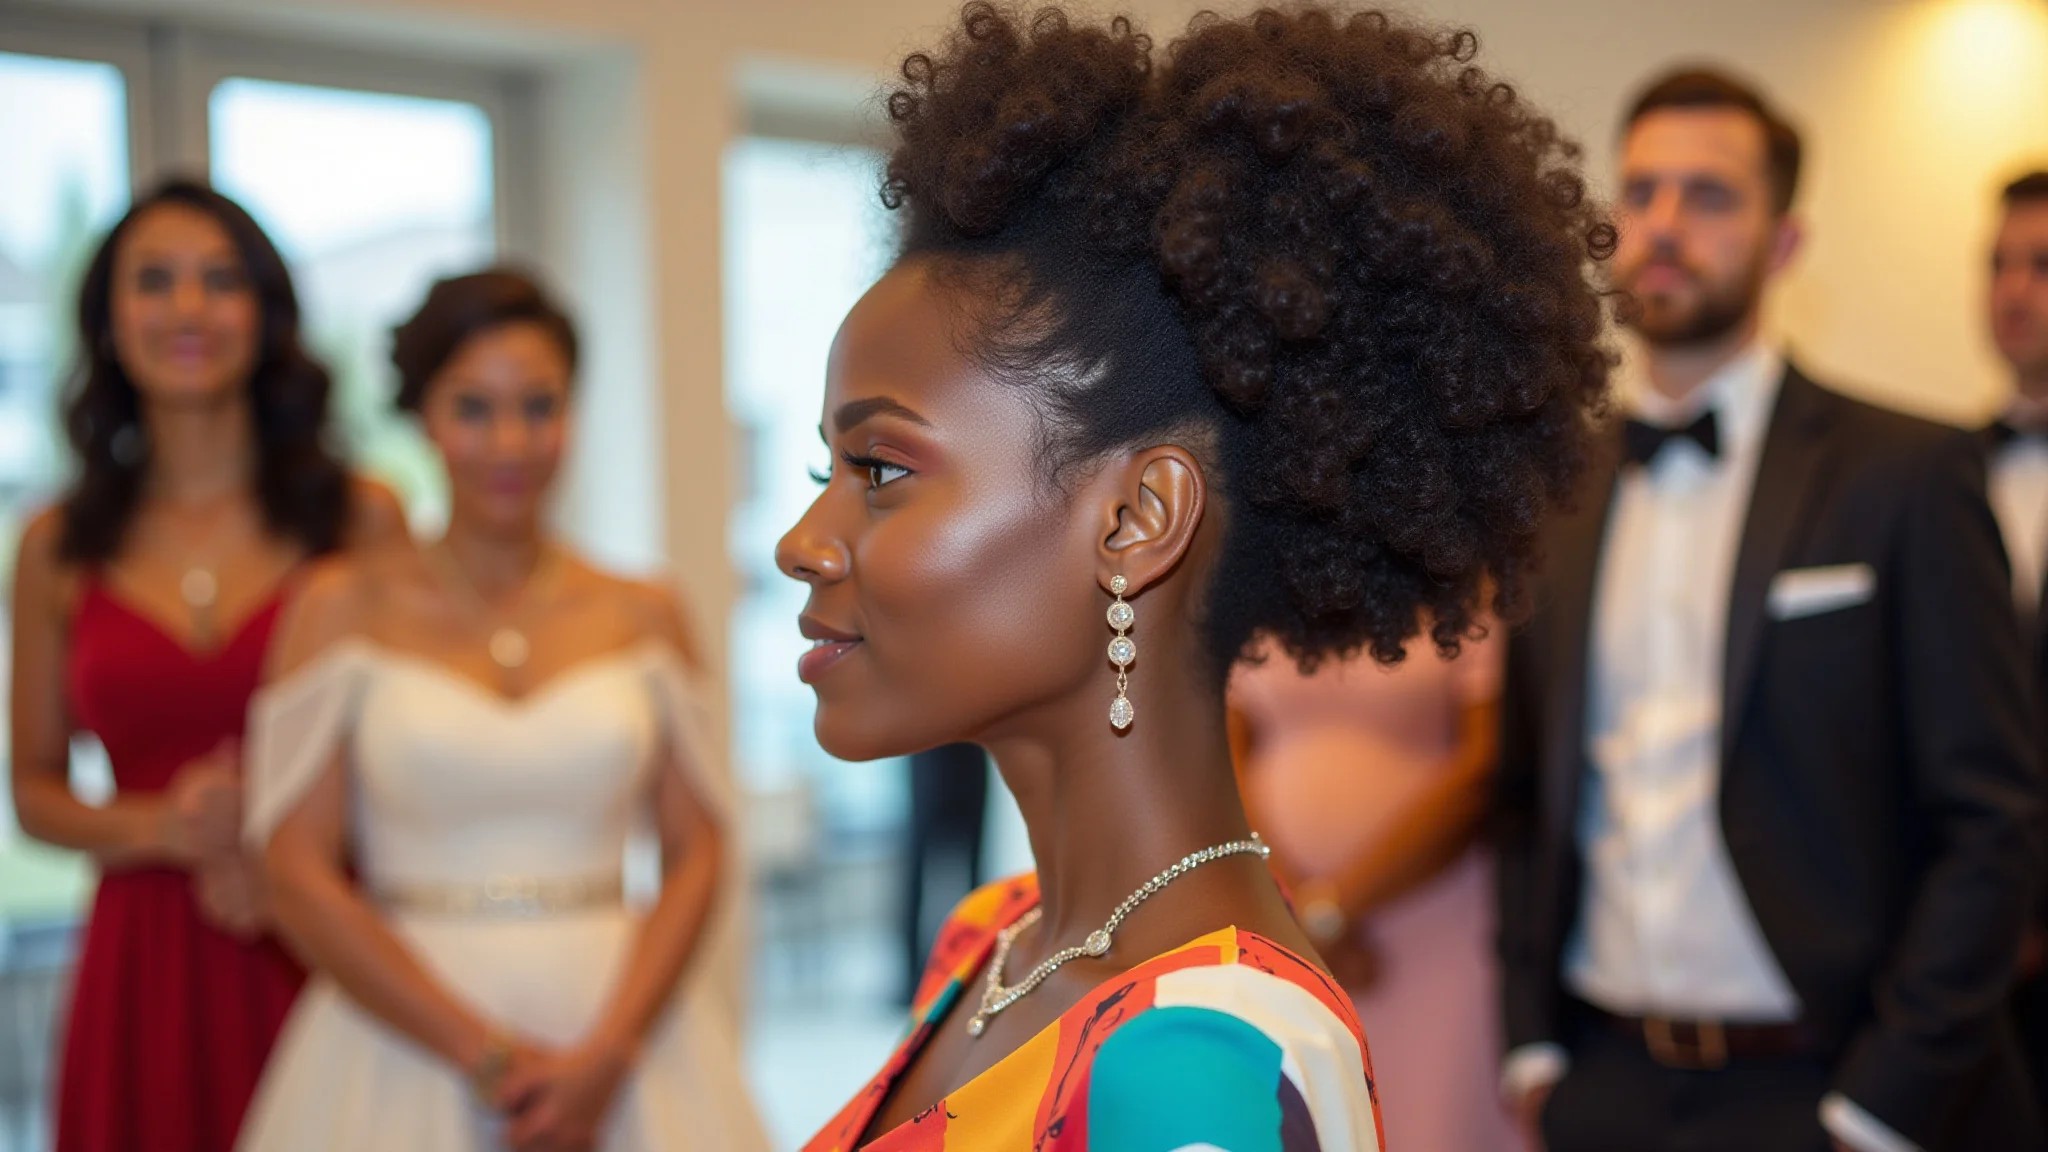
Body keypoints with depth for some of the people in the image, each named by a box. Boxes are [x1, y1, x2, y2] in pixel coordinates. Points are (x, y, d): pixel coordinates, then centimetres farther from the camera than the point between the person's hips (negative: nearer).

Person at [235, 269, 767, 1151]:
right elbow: (298, 873, -5)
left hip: (621, 1021, 1)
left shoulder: (643, 615, 5)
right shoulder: (345, 608, 0)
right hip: (405, 1037, -1)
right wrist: (486, 1058, -11)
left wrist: (606, 1057, -12)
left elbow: (696, 855, 2)